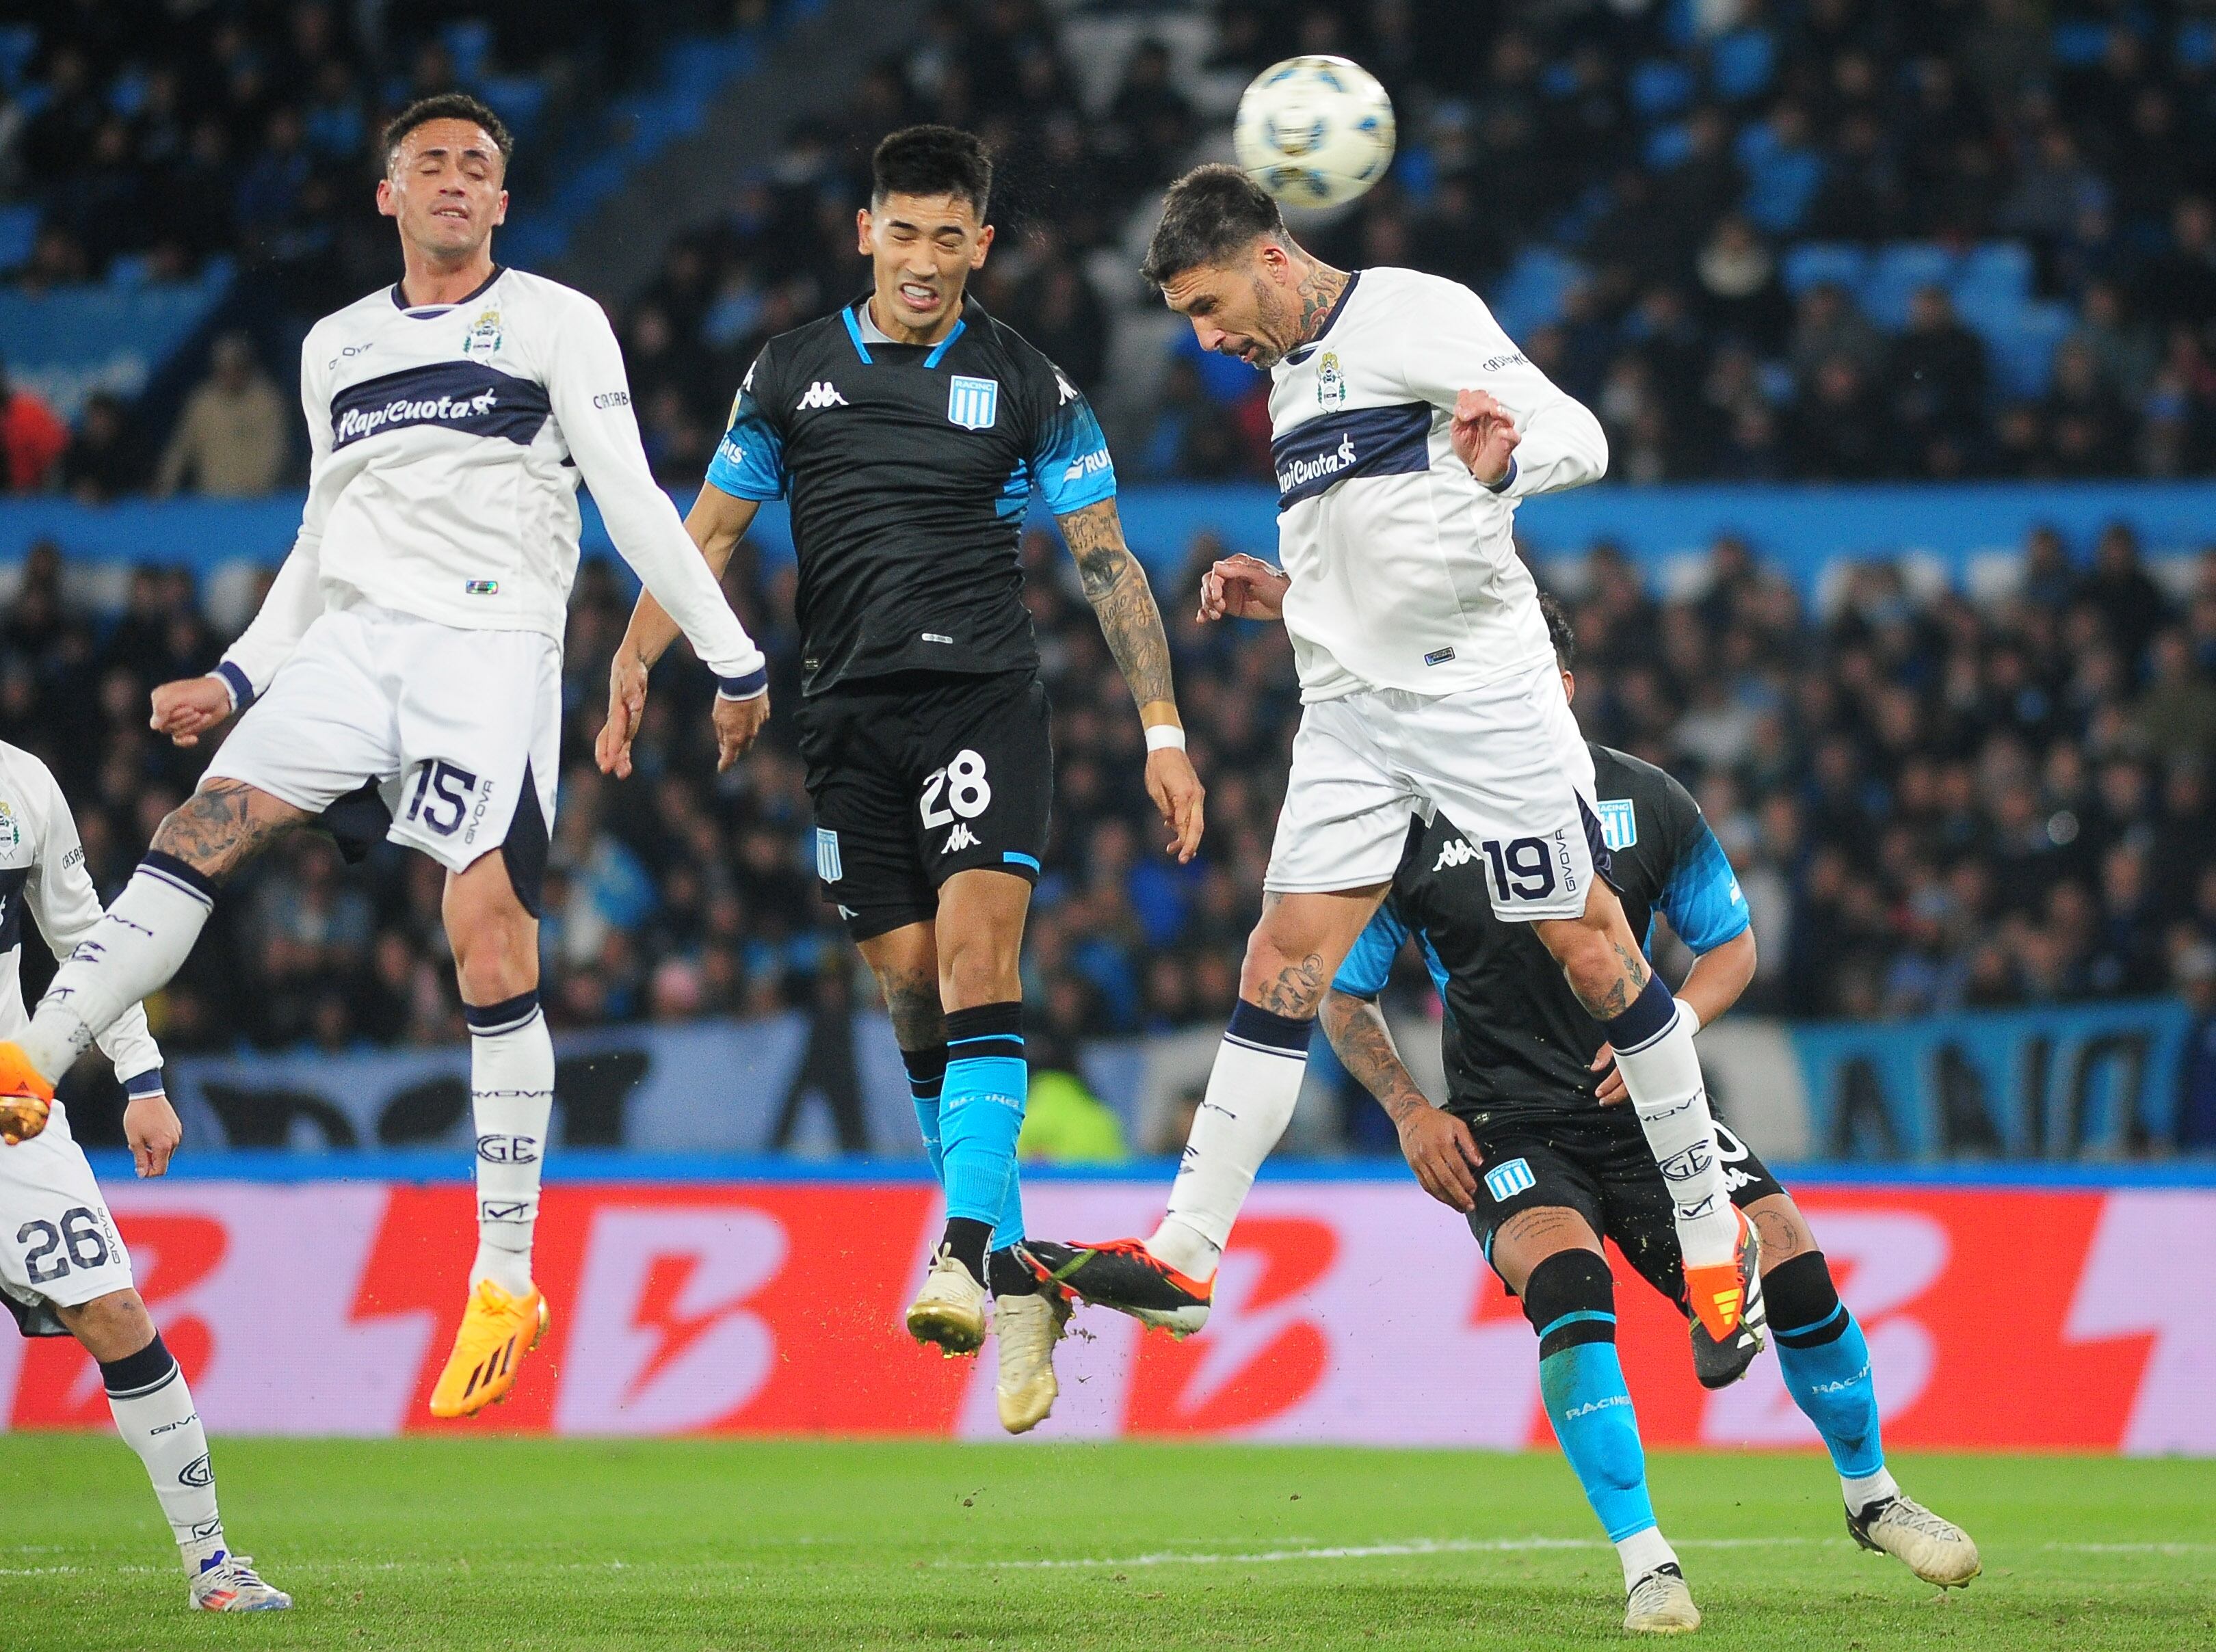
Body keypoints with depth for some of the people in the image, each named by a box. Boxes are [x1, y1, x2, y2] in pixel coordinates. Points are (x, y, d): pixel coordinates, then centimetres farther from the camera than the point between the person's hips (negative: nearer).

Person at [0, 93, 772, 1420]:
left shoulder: (556, 322, 5)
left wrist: (733, 660, -3)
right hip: (355, 639, 5)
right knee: (209, 821, -16)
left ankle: (508, 1276, -11)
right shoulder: (336, 345, 19)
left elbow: (633, 503, 1)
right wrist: (239, 677, 20)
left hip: (494, 645, -5)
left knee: (492, 936, -13)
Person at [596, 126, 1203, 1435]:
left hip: (983, 699, -3)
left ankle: (968, 1252, -30)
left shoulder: (1027, 385, 4)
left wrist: (1163, 729, -2)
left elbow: (1107, 558, 4)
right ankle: (1016, 1281, 7)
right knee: (911, 990, 1)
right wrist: (636, 657, 3)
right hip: (850, 717, 3)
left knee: (976, 949, -21)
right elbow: (713, 530, 16)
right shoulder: (793, 374, 10)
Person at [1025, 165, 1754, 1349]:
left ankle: (1712, 1236, 11)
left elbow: (1579, 438, -14)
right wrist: (1284, 596, 12)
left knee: (1593, 954, -2)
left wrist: (1499, 460, -35)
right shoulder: (1290, 375, 20)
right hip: (1351, 708, 7)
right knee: (1282, 964, -2)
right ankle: (1185, 1258, -5)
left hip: (1482, 691, -7)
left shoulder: (1416, 315, -6)